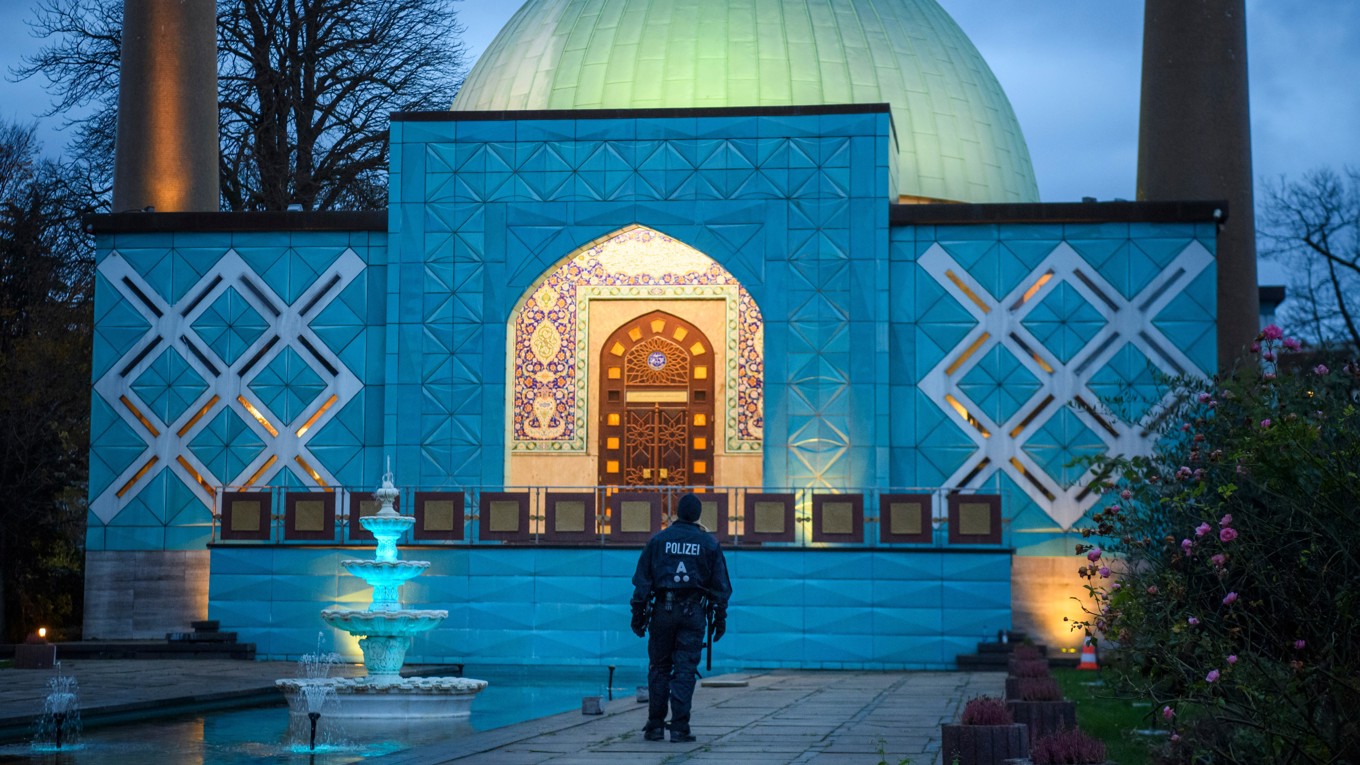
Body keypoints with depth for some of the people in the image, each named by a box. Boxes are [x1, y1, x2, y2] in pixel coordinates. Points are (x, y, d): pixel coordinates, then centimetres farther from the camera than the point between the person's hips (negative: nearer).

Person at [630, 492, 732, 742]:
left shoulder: (659, 539, 3)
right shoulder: (709, 543, 4)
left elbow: (642, 580, 2)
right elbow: (721, 585, 5)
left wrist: (638, 614, 6)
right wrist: (720, 618, 10)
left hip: (663, 609, 0)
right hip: (693, 611, 0)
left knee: (659, 668, 9)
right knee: (685, 670, 0)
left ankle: (655, 726, 9)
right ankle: (679, 728, -5)